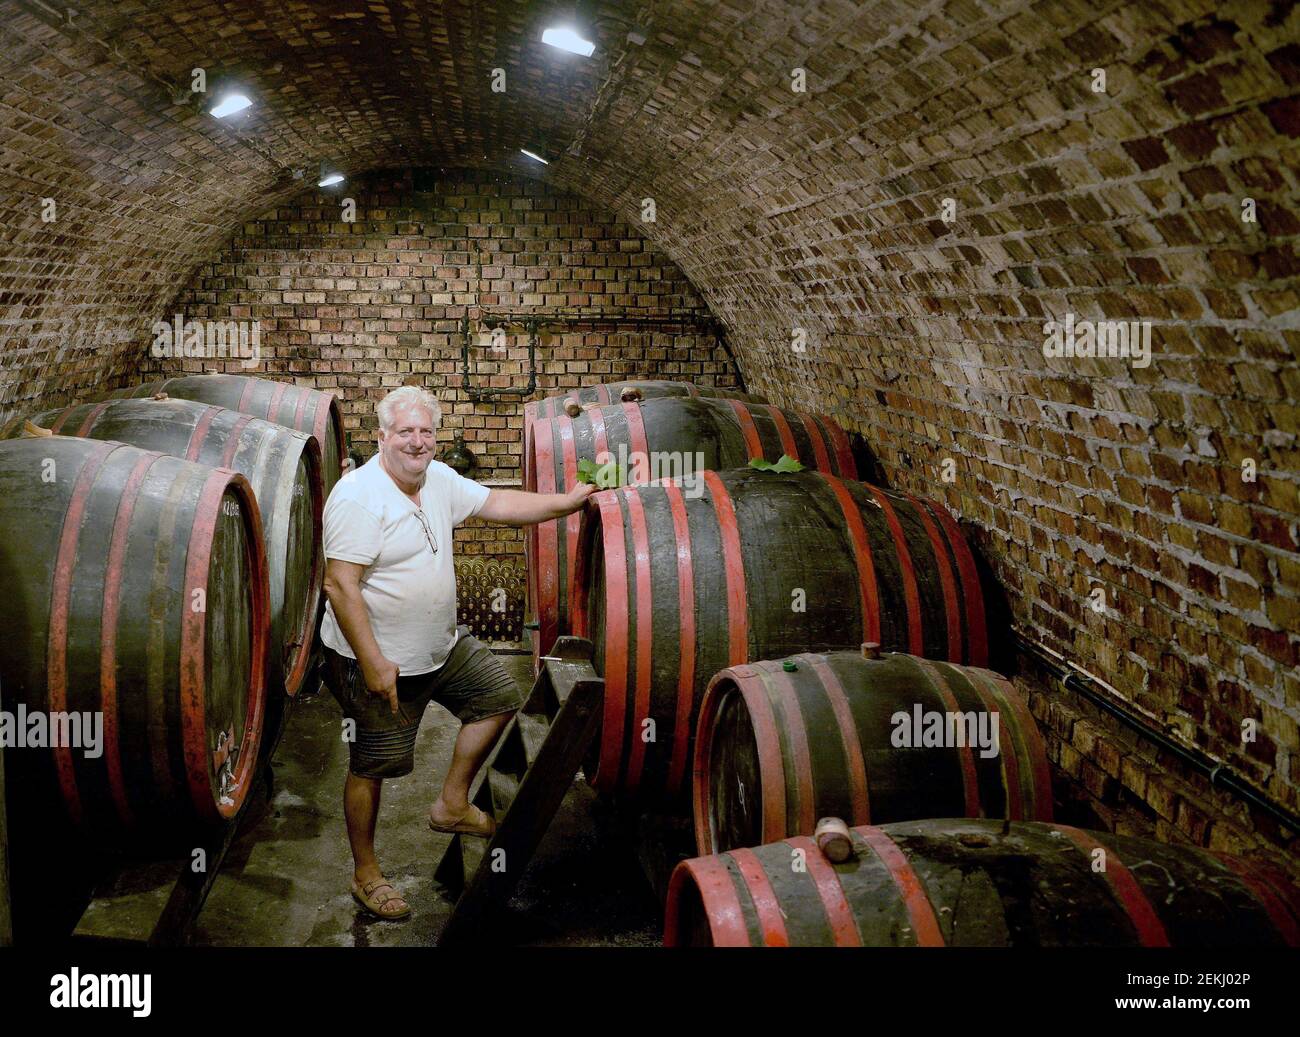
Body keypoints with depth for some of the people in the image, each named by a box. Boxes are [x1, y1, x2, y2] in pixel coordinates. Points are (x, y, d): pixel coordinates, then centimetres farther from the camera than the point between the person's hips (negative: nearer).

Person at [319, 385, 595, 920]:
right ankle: (365, 873, 23)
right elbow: (340, 584, -26)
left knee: (499, 695, 15)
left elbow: (497, 504, 12)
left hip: (442, 645, 9)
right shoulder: (358, 496, -23)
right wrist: (372, 662, -27)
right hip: (378, 659, -8)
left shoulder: (439, 480, 3)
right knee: (370, 767, 4)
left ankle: (451, 804, 26)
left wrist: (567, 501, 5)